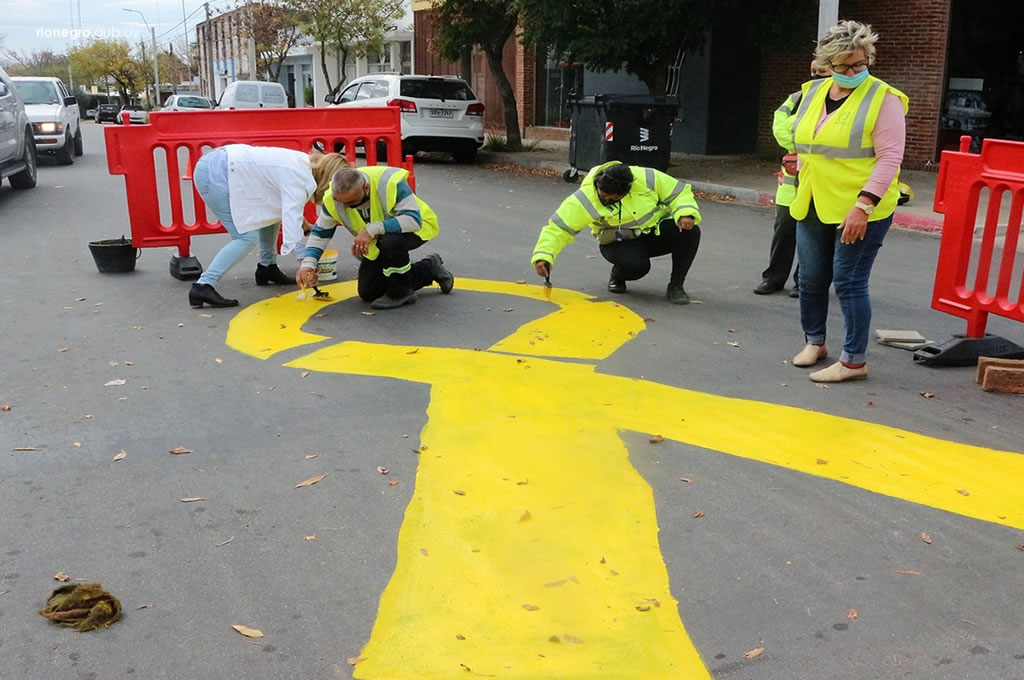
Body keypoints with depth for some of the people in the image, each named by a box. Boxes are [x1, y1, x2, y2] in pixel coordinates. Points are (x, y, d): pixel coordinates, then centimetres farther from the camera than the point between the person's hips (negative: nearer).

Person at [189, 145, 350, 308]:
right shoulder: (299, 179, -20)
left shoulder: (306, 162, 7)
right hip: (215, 174, -10)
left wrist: (302, 220, 15)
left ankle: (267, 268, 23)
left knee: (271, 209, 14)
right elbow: (292, 222, -31)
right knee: (248, 237, -12)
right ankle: (203, 286, -16)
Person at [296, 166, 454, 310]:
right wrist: (308, 264, -21)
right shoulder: (332, 198, -20)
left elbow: (414, 219, -39)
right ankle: (429, 268, 19)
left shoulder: (390, 182, -36)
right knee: (368, 293, 5)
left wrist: (372, 230, -46)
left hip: (417, 228, -6)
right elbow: (320, 232, -7)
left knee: (390, 241, -41)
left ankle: (401, 292, -12)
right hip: (379, 241, 7)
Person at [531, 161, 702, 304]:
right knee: (636, 266, -37)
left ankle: (676, 285, -9)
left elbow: (679, 192, -7)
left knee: (690, 231, -27)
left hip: (656, 232, 3)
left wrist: (686, 213, -26)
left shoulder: (646, 178, -19)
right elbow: (558, 228, -22)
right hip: (621, 242, -2)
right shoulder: (585, 199, -23)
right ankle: (618, 276, 3)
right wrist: (543, 255, -34)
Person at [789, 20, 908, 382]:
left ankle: (854, 361, 7)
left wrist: (863, 204, -24)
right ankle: (814, 341, 34)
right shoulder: (813, 92, 10)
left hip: (861, 210, -6)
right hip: (813, 207, 6)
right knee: (811, 279, 13)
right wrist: (801, 192, 19)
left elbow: (890, 157, -15)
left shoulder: (883, 98, -8)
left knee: (849, 282, -4)